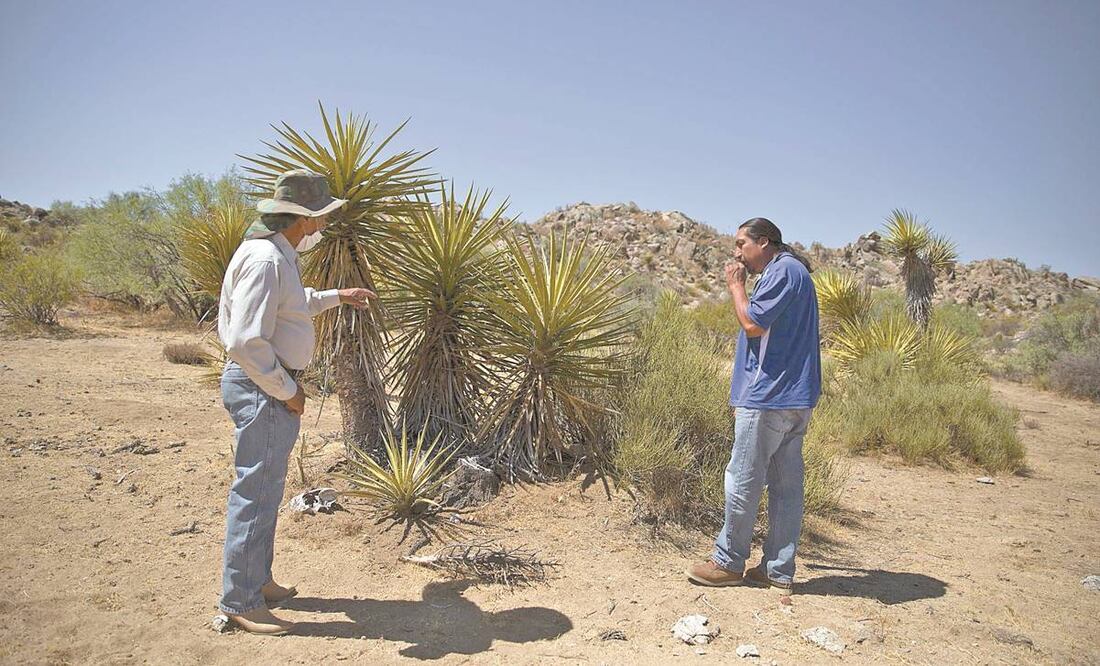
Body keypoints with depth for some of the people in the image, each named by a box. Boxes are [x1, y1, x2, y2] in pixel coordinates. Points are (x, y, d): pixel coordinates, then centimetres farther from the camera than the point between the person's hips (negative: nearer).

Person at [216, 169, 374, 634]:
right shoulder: (265, 260, -22)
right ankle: (241, 603, 11)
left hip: (269, 387, 11)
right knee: (256, 494, -1)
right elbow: (246, 342, -27)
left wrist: (335, 296, 33)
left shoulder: (276, 253, 12)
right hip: (262, 390, -11)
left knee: (263, 490, 20)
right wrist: (287, 390, -18)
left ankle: (258, 580, 34)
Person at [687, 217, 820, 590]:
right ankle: (779, 569, 16)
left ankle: (728, 563, 10)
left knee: (742, 481, -1)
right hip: (791, 398, 10)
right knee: (786, 484, 9)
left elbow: (753, 324, -17)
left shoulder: (783, 270, -10)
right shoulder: (790, 272, 21)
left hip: (769, 397, -10)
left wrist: (735, 286, -4)